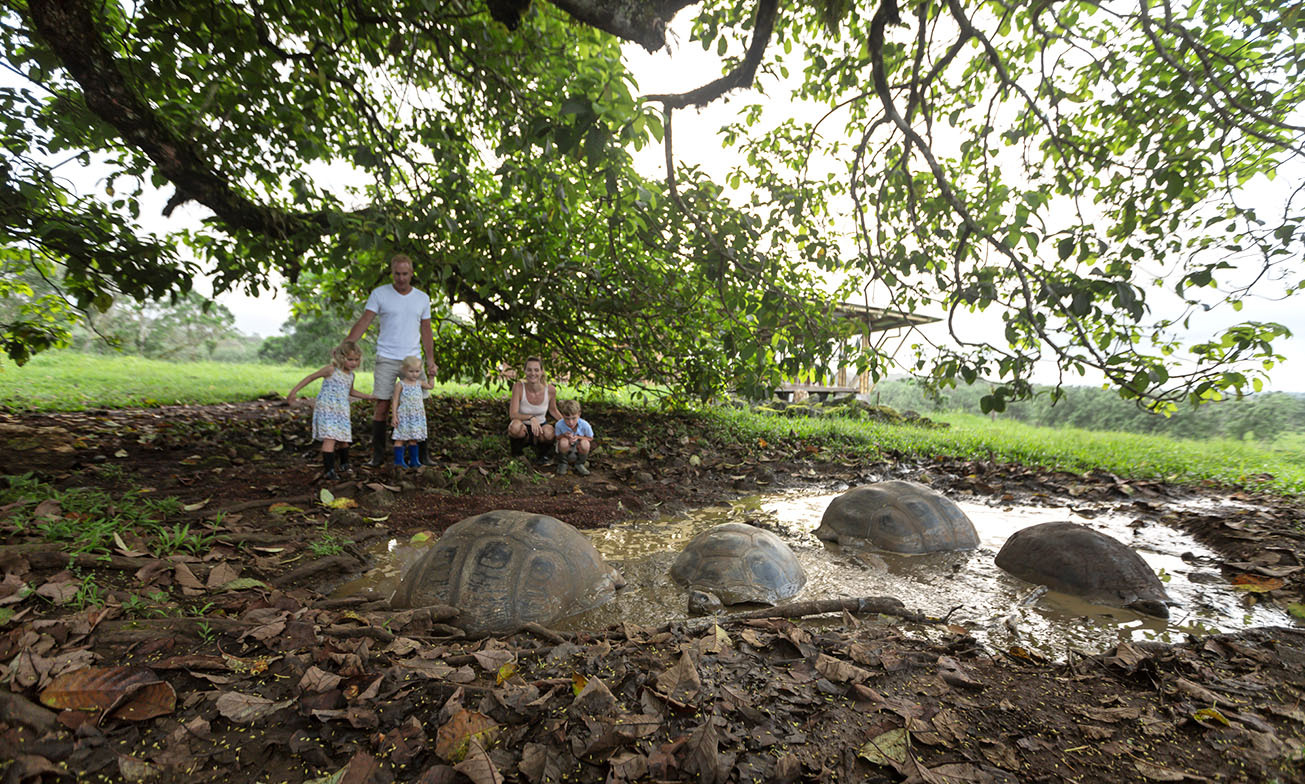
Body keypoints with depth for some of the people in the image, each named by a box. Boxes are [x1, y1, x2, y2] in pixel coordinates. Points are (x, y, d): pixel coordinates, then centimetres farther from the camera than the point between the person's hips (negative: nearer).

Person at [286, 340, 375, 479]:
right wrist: (294, 391, -6)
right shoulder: (331, 370, -9)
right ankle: (328, 470, -14)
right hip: (326, 410, -6)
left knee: (343, 439, 14)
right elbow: (311, 377, -3)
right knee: (330, 438, -15)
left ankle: (344, 464, 33)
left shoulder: (351, 375, 11)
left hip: (342, 412, 6)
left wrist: (366, 397, 25)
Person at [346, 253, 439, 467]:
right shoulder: (379, 294, 1)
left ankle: (421, 454, 11)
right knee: (382, 405, -2)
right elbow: (363, 322, -3)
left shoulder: (422, 298, 9)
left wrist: (431, 360, 9)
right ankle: (378, 454, 9)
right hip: (387, 359, -2)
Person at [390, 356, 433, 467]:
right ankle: (398, 460, 5)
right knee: (401, 438, -3)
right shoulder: (400, 384, -6)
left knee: (414, 439, 10)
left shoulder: (419, 383, 8)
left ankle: (413, 460, 18)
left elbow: (431, 386, 29)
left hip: (417, 416, 4)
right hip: (403, 416, -4)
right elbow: (395, 400, -6)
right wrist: (394, 416, -10)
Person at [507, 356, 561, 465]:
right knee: (515, 425, -37)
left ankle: (544, 455, 1)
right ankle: (517, 454, -4)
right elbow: (513, 414, -24)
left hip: (541, 427, 1)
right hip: (523, 429, -1)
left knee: (548, 432, -35)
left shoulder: (550, 390, -14)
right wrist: (531, 417, -42)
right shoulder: (519, 387, -20)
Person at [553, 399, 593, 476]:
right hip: (565, 449, 0)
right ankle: (563, 463, -4)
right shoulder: (559, 425, -26)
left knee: (584, 443, -33)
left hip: (578, 449, 1)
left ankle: (579, 464, -3)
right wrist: (564, 435, -32)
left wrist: (578, 437, -28)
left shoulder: (584, 425, -26)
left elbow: (590, 439, -9)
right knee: (564, 441, -35)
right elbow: (557, 438, -9)